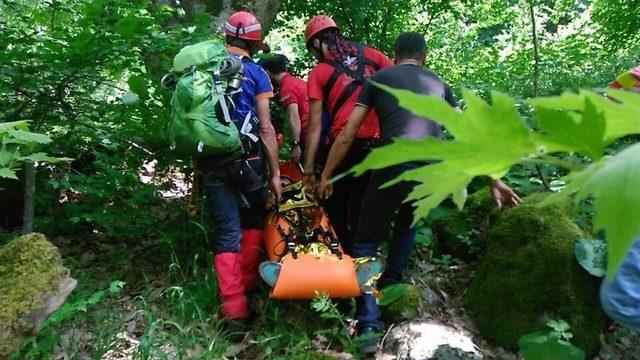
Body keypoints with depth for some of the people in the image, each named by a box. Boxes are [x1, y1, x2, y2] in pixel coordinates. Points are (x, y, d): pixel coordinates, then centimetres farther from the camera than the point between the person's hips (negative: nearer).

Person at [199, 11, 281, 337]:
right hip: (247, 159, -3)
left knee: (227, 232, 5)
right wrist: (275, 173, -2)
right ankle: (248, 283, 26)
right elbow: (265, 127, -6)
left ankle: (233, 308, 0)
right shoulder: (255, 73, -2)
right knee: (253, 220, 21)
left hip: (211, 160, 3)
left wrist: (198, 165, 22)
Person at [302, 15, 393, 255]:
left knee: (336, 210, 15)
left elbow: (314, 127, -1)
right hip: (380, 147, 3)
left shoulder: (318, 73, 3)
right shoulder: (370, 54, 11)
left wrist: (308, 170, 1)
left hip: (344, 147, -3)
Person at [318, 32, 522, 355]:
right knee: (406, 224, 33)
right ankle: (391, 288, 33)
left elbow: (348, 134, 13)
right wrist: (494, 180, 26)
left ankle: (369, 326, 1)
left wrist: (326, 176, 19)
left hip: (394, 165, -3)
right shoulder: (438, 83, 26)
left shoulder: (380, 77, 19)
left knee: (367, 241, 11)